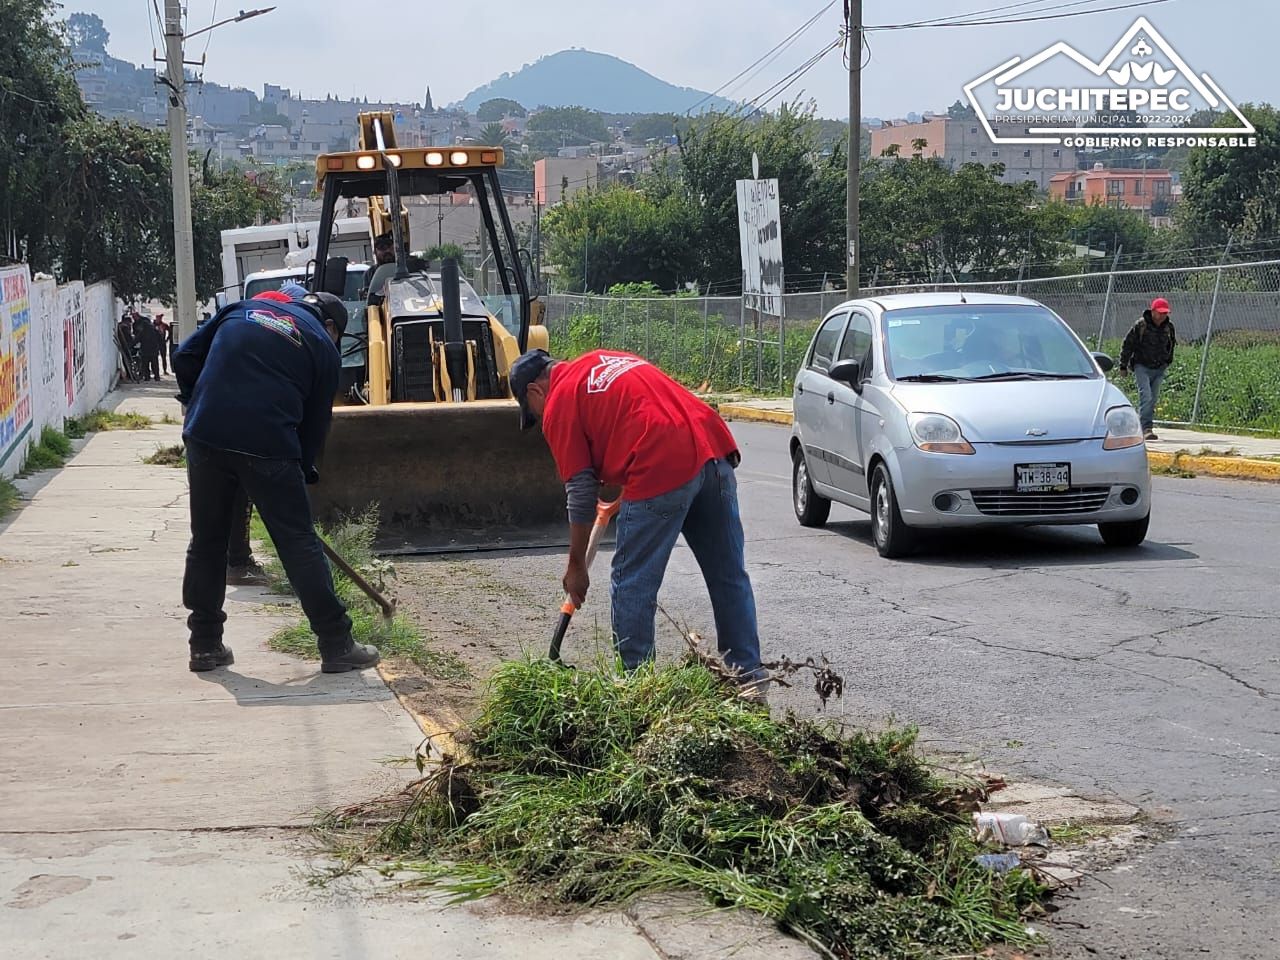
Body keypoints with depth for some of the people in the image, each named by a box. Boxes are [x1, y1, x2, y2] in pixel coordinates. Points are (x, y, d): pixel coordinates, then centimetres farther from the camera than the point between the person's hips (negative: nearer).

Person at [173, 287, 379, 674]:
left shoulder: (242, 309, 20)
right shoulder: (322, 345, 12)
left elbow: (185, 357, 15)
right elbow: (315, 421, 11)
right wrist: (303, 470, 20)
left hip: (205, 436, 3)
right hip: (267, 447, -3)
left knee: (206, 541, 15)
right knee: (299, 544, 4)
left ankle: (205, 643, 19)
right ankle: (336, 645, 6)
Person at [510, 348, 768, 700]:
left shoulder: (559, 406, 6)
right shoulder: (601, 358, 27)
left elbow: (581, 493, 4)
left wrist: (576, 567, 14)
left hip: (662, 468, -8)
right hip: (714, 449, 8)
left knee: (632, 587, 6)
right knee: (730, 577, 14)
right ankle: (750, 680, 19)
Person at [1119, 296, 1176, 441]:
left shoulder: (1169, 327, 4)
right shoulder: (1140, 326, -10)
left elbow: (1171, 346, 22)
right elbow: (1127, 345, -3)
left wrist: (1167, 362, 26)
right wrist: (1123, 365, 0)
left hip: (1159, 368, 5)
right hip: (1142, 366, -5)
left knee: (1153, 398, 4)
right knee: (1145, 395, -17)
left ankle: (1143, 426, 14)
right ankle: (1146, 428, -19)